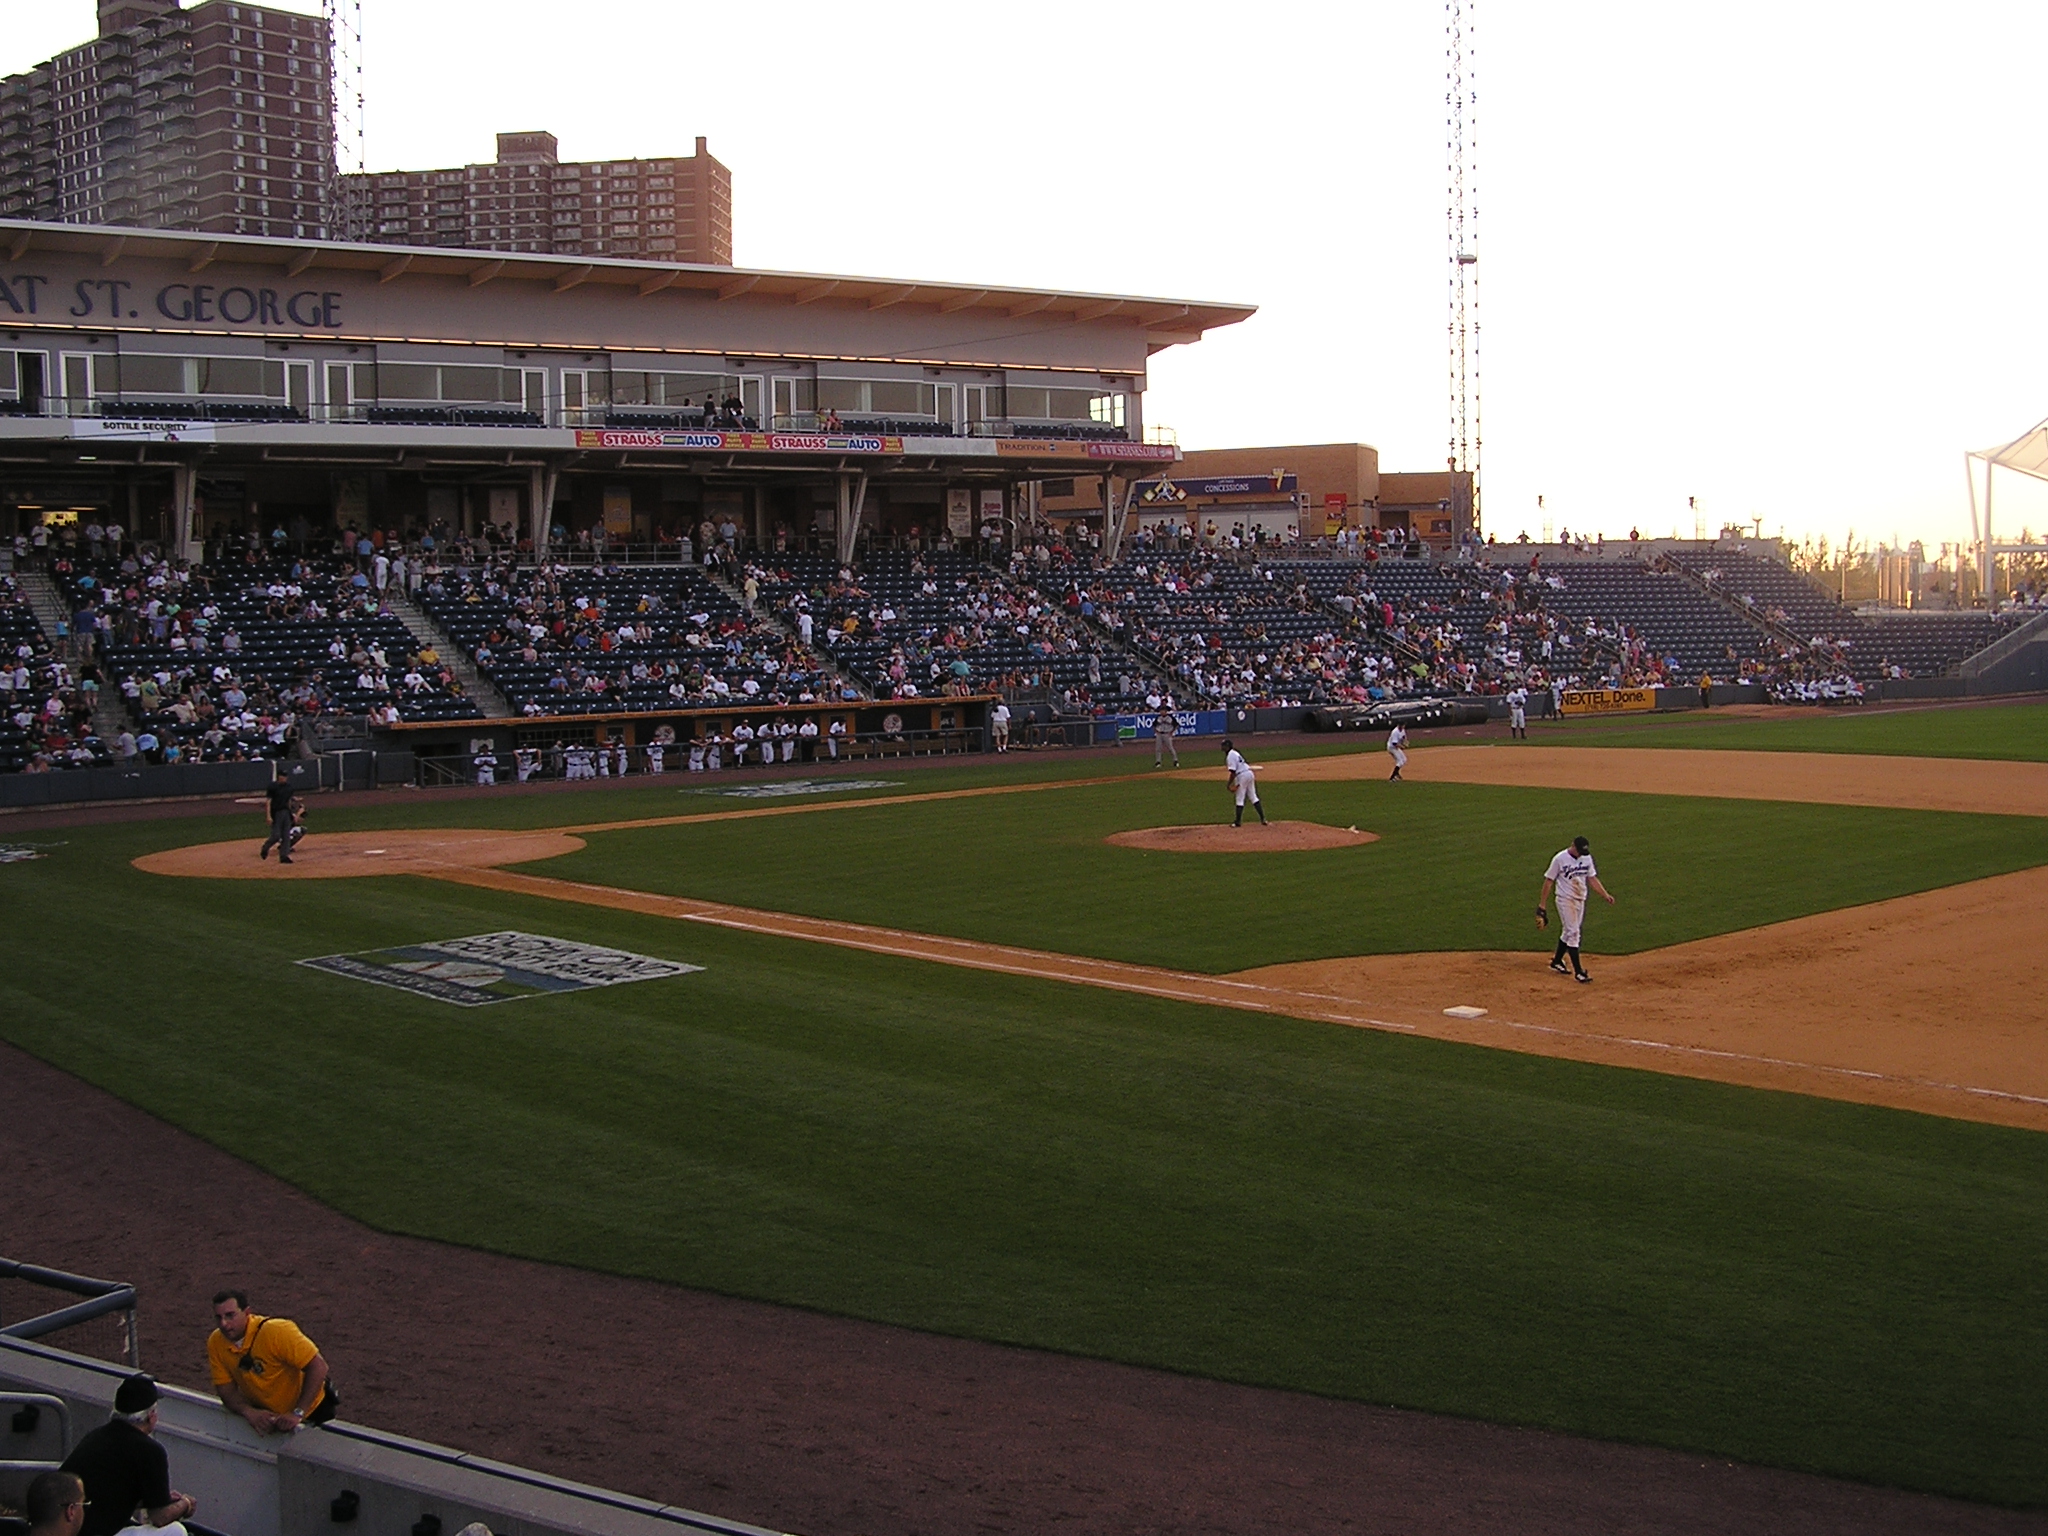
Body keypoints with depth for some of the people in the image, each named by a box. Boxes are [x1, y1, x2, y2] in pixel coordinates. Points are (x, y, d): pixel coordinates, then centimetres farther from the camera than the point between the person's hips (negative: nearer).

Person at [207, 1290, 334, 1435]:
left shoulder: (276, 1332, -30)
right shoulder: (215, 1343, -13)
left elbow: (318, 1366, -32)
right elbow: (226, 1390, -9)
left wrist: (297, 1414, -35)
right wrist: (249, 1412, -29)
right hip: (262, 1414, 5)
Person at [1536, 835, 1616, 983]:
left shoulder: (1587, 858, 4)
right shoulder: (1560, 859, -13)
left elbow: (1592, 878, 11)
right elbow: (1549, 881, -8)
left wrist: (1605, 895, 1)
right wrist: (1542, 905, -8)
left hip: (1580, 900, 6)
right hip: (1565, 900, -6)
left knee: (1568, 932, 14)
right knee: (1572, 932, -11)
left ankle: (1557, 961, 32)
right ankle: (1578, 971, -12)